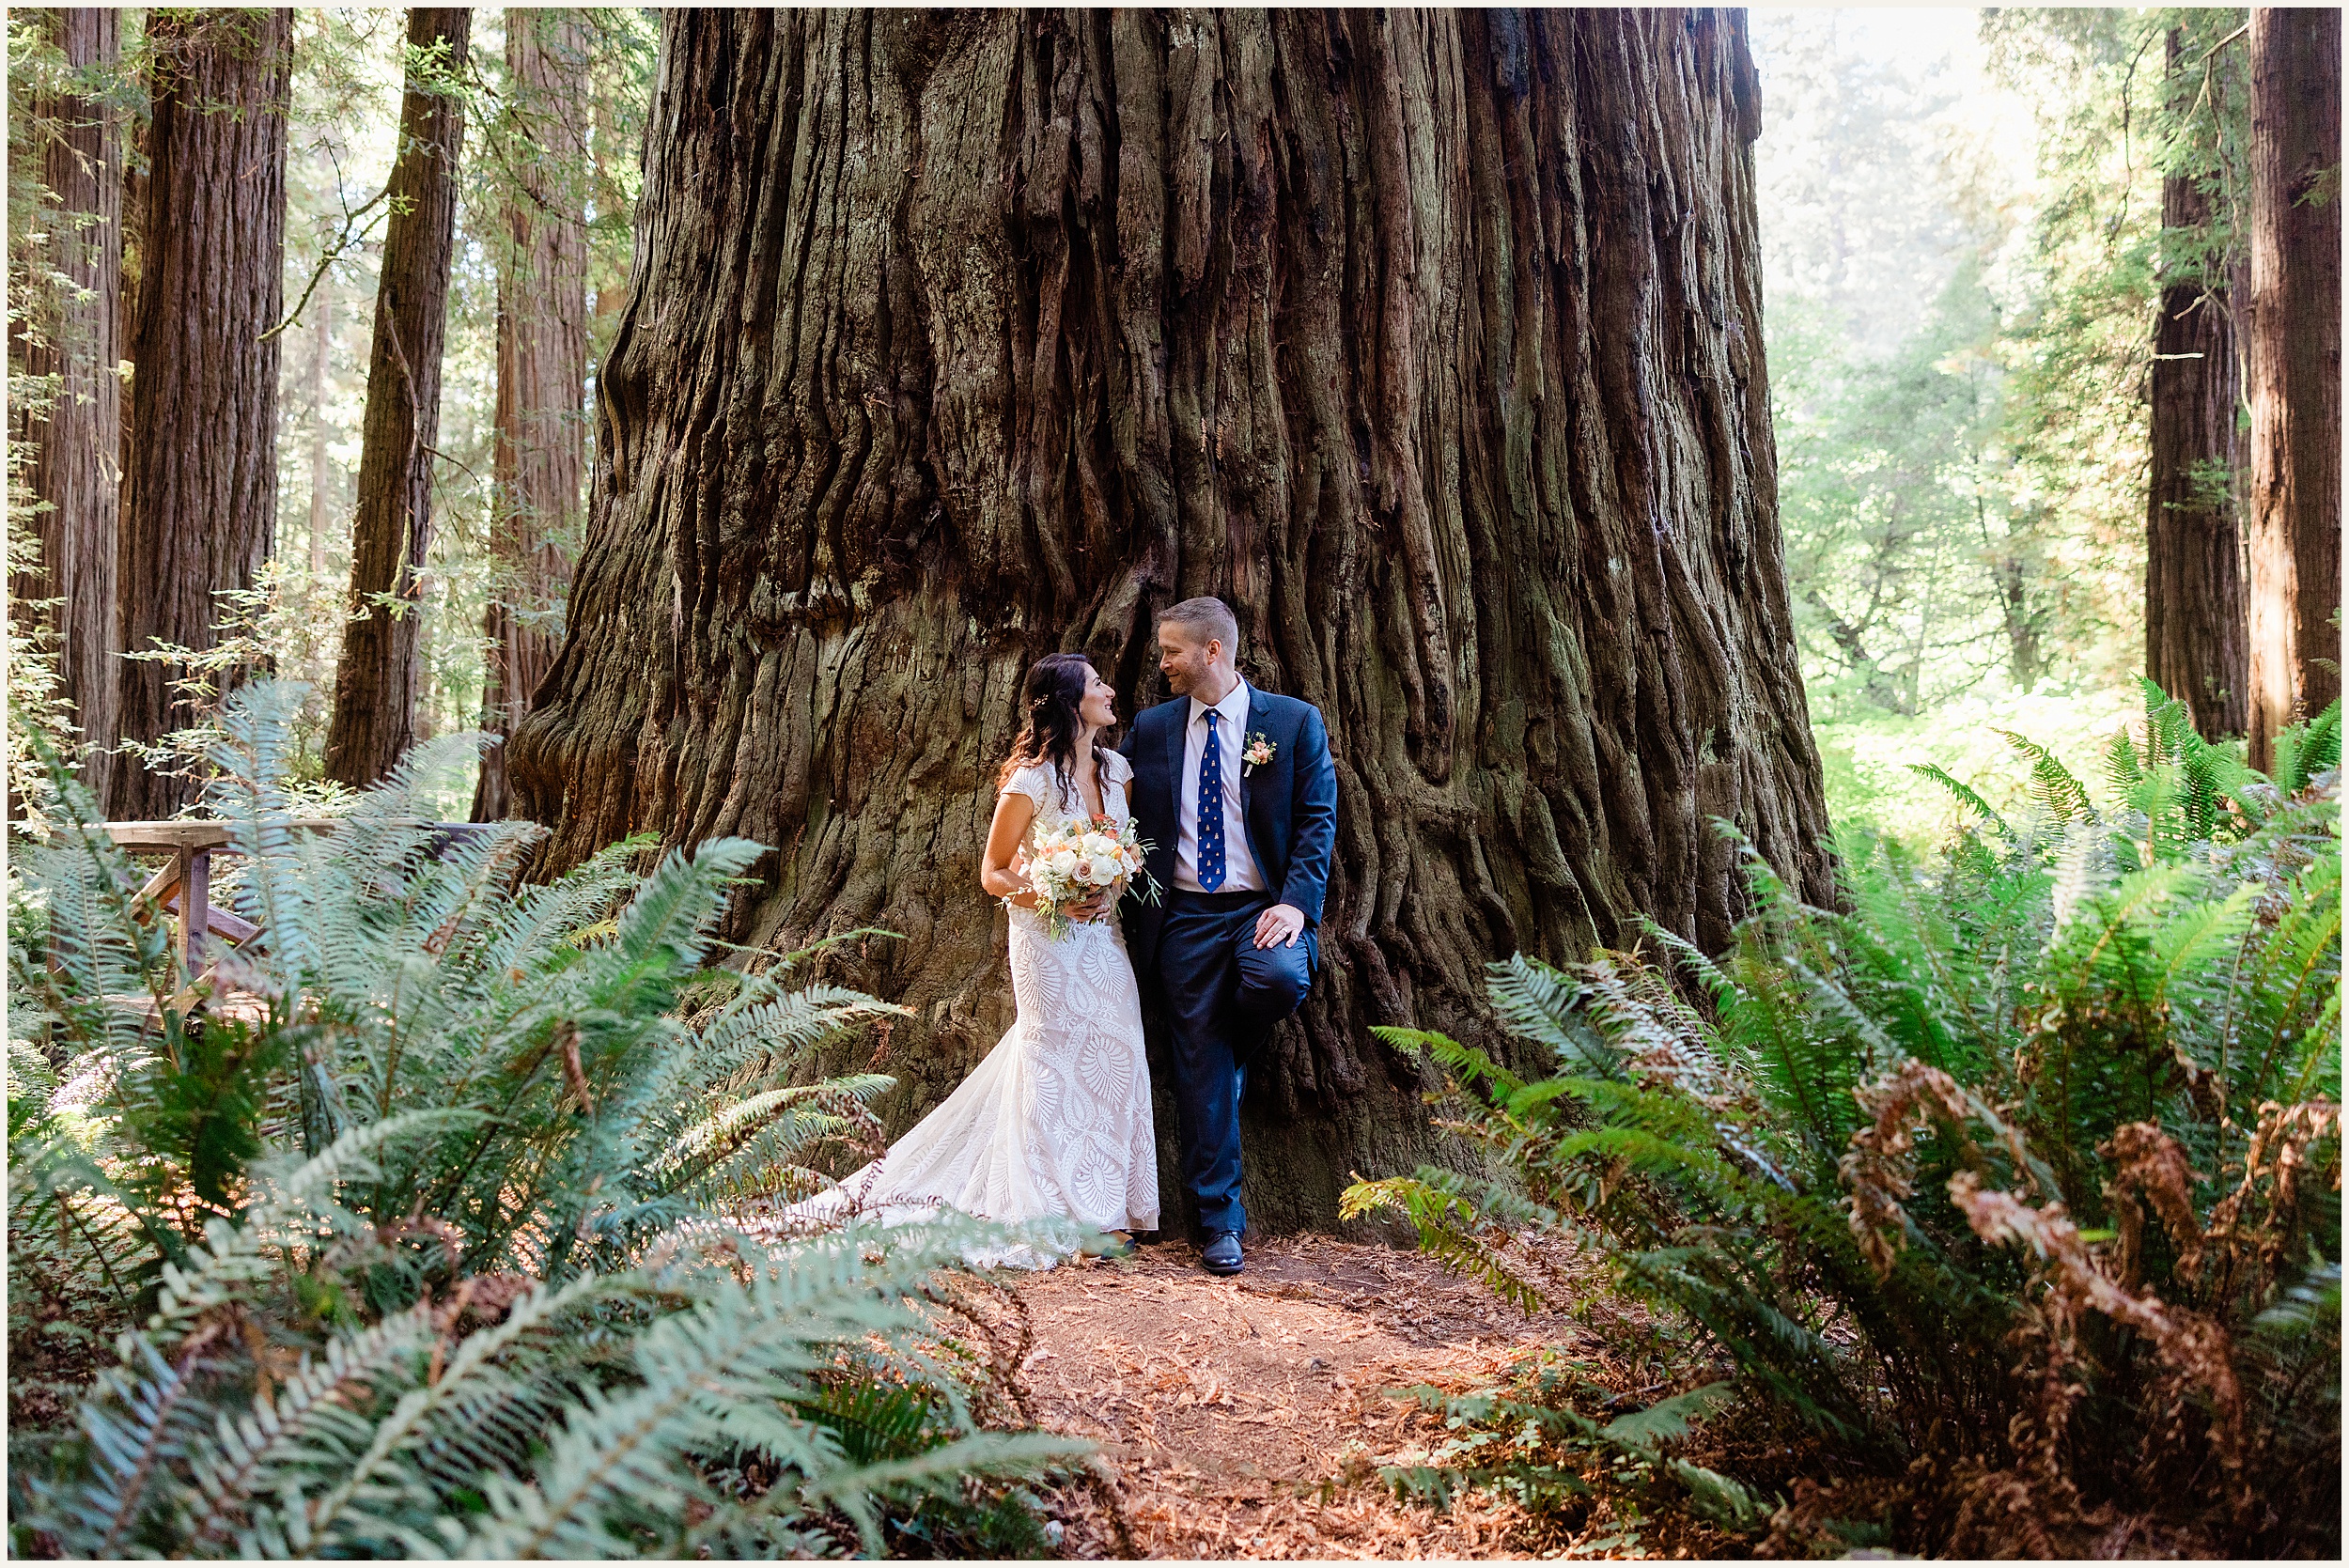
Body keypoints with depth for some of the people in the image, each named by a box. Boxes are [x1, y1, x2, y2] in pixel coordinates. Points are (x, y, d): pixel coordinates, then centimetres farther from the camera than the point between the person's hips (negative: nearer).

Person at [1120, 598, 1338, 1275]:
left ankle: (1231, 1052, 1)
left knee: (1281, 976, -33)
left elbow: (1318, 819, -2)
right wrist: (1131, 912, 3)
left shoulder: (1295, 722, 2)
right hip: (1184, 915, 2)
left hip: (1265, 907, -2)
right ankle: (1220, 1220, 10)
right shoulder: (1151, 729, 10)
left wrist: (1295, 903, -16)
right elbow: (1134, 824, 13)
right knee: (1199, 1070, -1)